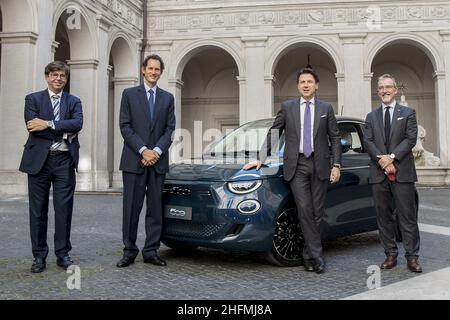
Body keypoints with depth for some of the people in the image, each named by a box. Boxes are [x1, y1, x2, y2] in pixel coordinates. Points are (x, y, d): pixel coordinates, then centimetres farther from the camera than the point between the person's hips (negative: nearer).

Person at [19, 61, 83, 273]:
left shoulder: (74, 102, 11)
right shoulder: (33, 99, 7)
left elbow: (78, 123, -9)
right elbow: (33, 127, -9)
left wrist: (48, 124, -17)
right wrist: (64, 132, -9)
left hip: (64, 160, 1)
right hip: (39, 160, -1)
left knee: (64, 209, 2)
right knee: (38, 210, 4)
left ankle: (62, 254, 13)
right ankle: (39, 256, 15)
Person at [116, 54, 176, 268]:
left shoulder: (167, 98, 14)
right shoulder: (129, 94, 6)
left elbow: (170, 128, 7)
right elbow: (125, 126, -2)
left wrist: (157, 151, -8)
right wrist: (143, 150, -11)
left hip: (158, 161, 3)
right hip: (134, 160, -2)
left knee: (155, 208, 5)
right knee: (131, 208, 0)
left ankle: (151, 252, 12)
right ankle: (129, 252, 9)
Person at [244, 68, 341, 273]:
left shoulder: (326, 108, 9)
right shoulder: (287, 107, 9)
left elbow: (335, 138, 8)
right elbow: (272, 134, 11)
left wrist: (336, 165, -1)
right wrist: (261, 159, 4)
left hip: (320, 165, 1)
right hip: (297, 166, -1)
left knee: (317, 212, 4)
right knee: (305, 210, -10)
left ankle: (309, 256, 17)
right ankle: (317, 256, -4)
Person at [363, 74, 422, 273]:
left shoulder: (407, 113, 8)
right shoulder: (371, 117, 15)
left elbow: (411, 138, -3)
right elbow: (368, 142, 3)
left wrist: (392, 157, -14)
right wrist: (382, 160, -12)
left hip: (402, 173, -3)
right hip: (378, 174, 3)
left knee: (407, 217, -1)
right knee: (384, 217, 6)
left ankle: (412, 257, 5)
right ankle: (390, 255, 15)